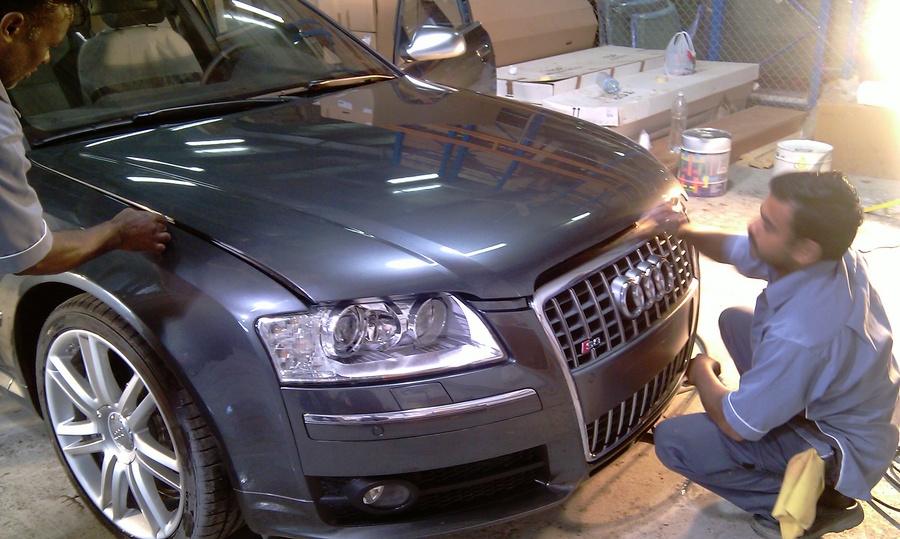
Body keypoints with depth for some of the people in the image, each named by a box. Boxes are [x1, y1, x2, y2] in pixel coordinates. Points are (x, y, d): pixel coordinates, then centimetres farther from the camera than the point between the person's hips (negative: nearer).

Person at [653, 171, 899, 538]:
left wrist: (702, 373, -8)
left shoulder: (798, 335, -40)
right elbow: (733, 249, 4)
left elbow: (735, 425, -26)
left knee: (673, 441, -17)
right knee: (735, 320, 15)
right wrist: (684, 230, -14)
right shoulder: (834, 257, -15)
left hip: (844, 451, -8)